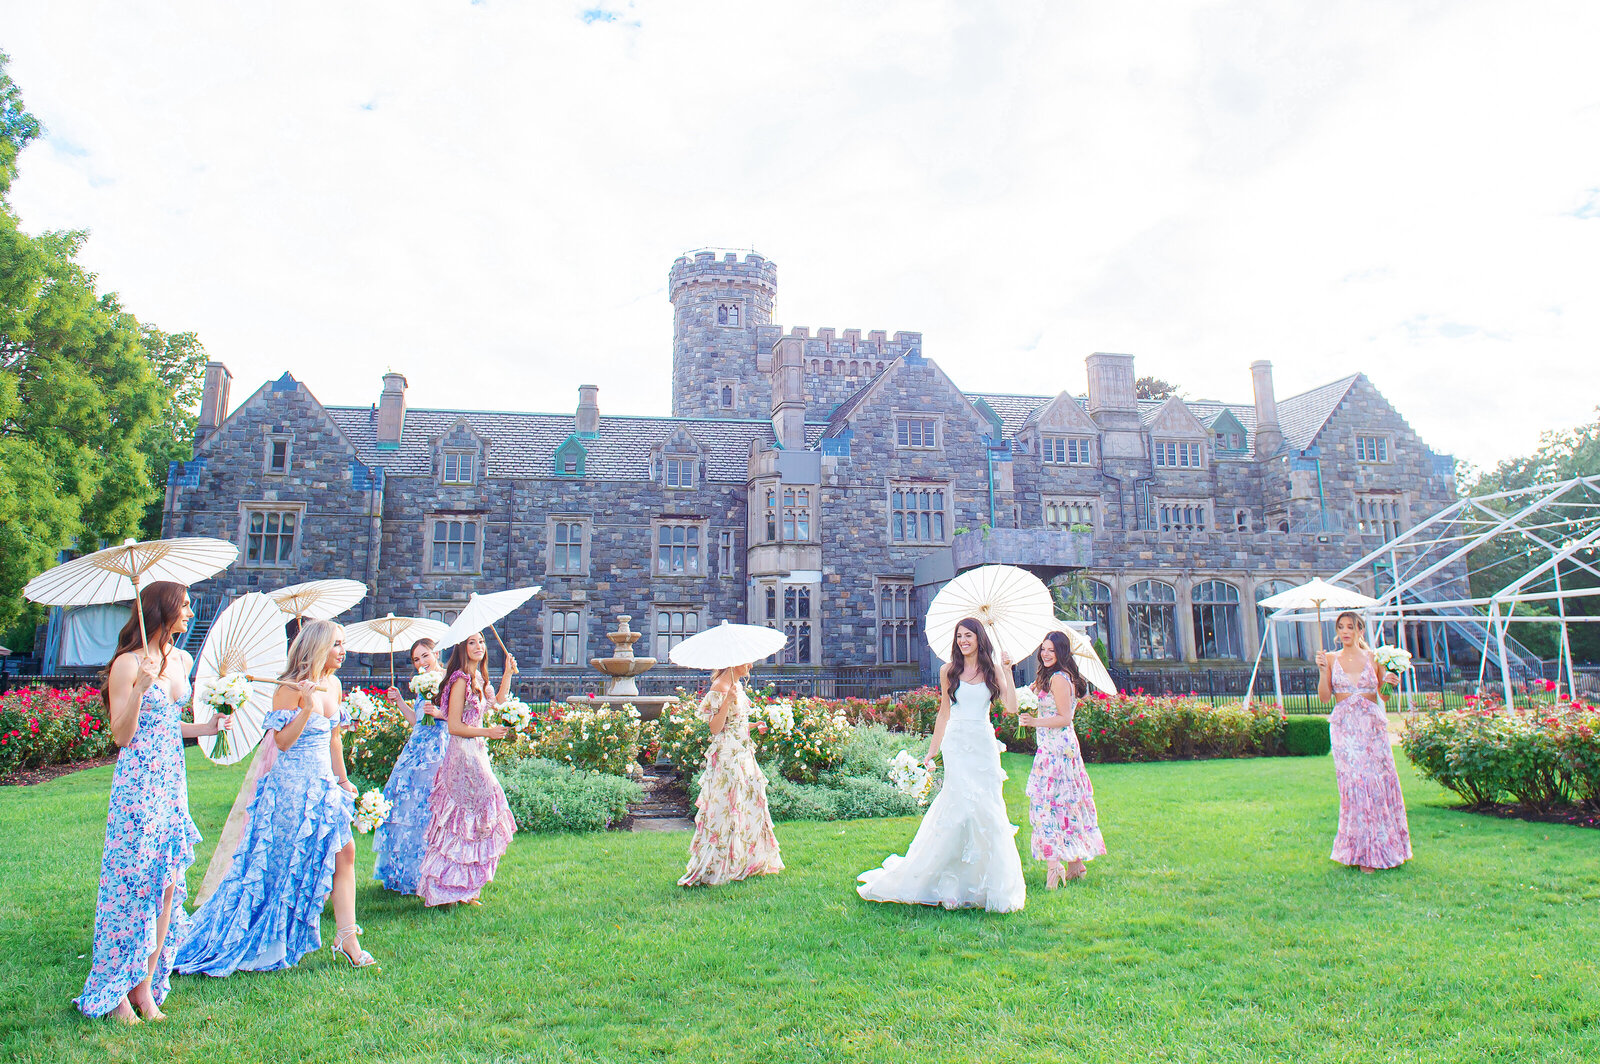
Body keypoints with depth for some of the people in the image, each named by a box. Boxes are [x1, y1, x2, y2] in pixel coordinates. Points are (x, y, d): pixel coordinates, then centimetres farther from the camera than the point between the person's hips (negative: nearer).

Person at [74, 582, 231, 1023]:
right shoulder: (128, 663, -11)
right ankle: (114, 992, 14)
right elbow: (122, 735, -13)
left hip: (173, 780, 7)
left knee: (168, 884, 7)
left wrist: (206, 727, 6)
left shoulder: (182, 659, 12)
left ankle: (145, 985, 17)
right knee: (131, 883, -1)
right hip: (137, 783, -7)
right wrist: (139, 687, -25)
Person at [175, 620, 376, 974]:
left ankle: (347, 938, 8)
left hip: (324, 786, 7)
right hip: (292, 787, -7)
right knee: (281, 865, 5)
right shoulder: (291, 688, -15)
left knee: (345, 853, 1)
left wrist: (342, 780, 19)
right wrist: (308, 706, -31)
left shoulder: (333, 685, 8)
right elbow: (282, 742, -19)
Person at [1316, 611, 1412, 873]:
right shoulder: (1331, 659, 6)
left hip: (1373, 725, 1)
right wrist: (1322, 671, -12)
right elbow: (1324, 696, 1)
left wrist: (1389, 682, -10)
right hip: (1345, 726, -1)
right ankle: (1363, 853, 2)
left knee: (1381, 780, 0)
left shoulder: (1373, 657, 7)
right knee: (1354, 782, -5)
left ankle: (1385, 845, 16)